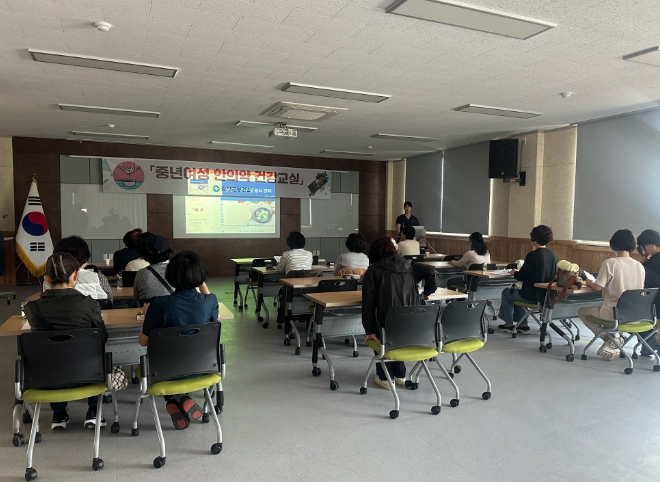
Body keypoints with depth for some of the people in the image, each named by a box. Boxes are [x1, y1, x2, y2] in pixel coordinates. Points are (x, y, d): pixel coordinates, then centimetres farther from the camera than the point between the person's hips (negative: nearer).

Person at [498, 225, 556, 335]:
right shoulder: (552, 255, 2)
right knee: (515, 291, 29)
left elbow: (522, 276, -15)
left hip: (533, 295, -8)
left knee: (506, 293, 18)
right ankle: (523, 325, 28)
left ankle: (509, 324, 29)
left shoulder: (533, 255, -20)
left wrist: (514, 272, 6)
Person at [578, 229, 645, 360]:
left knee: (582, 312, 20)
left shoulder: (610, 263, -15)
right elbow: (638, 290, 11)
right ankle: (613, 343, 19)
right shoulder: (639, 266, 1)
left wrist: (588, 282, 6)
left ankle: (610, 340, 8)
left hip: (613, 314, -6)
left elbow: (598, 287, -15)